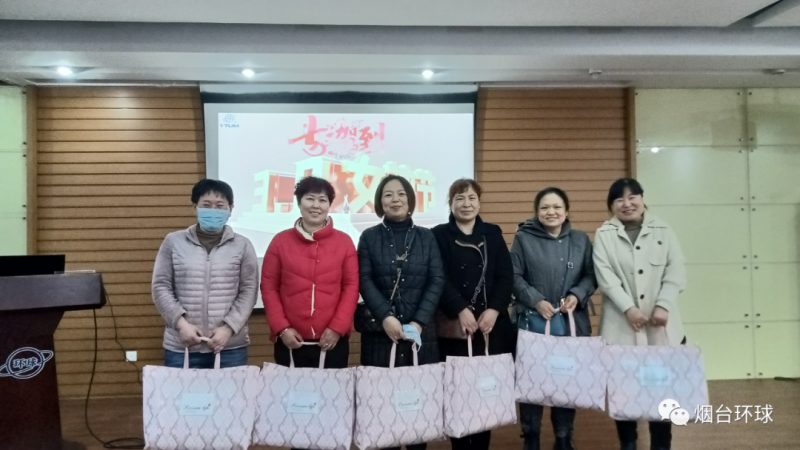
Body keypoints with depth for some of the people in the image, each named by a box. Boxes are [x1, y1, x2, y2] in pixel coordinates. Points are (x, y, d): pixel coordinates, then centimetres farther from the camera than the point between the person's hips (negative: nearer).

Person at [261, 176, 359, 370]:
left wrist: (337, 327, -7)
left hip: (333, 340, 0)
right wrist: (282, 328, -5)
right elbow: (269, 287, 4)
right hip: (291, 341, 0)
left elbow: (351, 287, 2)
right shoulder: (280, 241, 5)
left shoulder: (344, 241, 5)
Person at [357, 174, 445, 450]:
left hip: (421, 329, 1)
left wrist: (419, 321, -10)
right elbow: (365, 281, -2)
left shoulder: (426, 237, 8)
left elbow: (437, 281, 1)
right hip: (379, 329, -1)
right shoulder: (369, 237, 6)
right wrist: (385, 317, -15)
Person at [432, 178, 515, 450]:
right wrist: (460, 310, -15)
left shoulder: (493, 233, 12)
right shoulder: (439, 235, 3)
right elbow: (439, 280, -5)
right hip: (454, 327, -2)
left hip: (493, 325, 2)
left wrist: (494, 309, -8)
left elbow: (506, 276, 5)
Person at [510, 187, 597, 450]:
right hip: (533, 320, -2)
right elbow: (515, 277, -2)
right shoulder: (523, 238, 0)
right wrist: (536, 301, -13)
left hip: (573, 321, 2)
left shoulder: (581, 240, 9)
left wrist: (577, 295, -8)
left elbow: (591, 276, 9)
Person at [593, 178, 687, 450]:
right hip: (621, 325, -1)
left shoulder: (663, 231, 8)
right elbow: (606, 277, -6)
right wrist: (628, 308, -17)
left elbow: (675, 273, 2)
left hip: (661, 324, 1)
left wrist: (663, 306, -11)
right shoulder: (604, 235, 3)